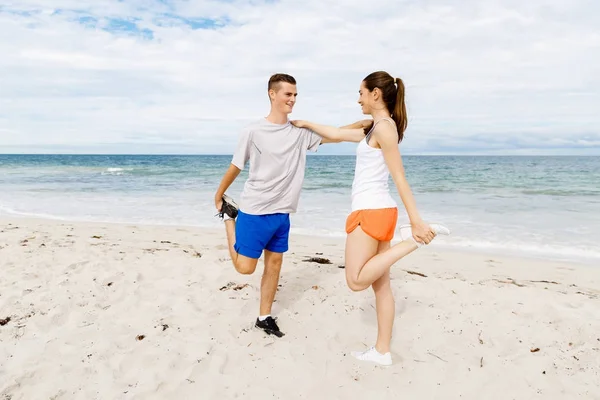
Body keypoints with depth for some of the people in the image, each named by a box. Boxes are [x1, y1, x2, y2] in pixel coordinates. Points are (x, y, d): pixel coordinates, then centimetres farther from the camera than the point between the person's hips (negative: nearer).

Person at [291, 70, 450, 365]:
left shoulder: (384, 127, -11)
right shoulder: (375, 129, 17)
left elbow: (399, 177, -17)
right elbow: (336, 135, 28)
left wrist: (416, 220, -19)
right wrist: (304, 124, 36)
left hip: (371, 211, -10)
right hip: (378, 211, 10)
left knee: (357, 281, -6)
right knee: (381, 284, 9)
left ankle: (415, 238, -10)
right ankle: (382, 351, 17)